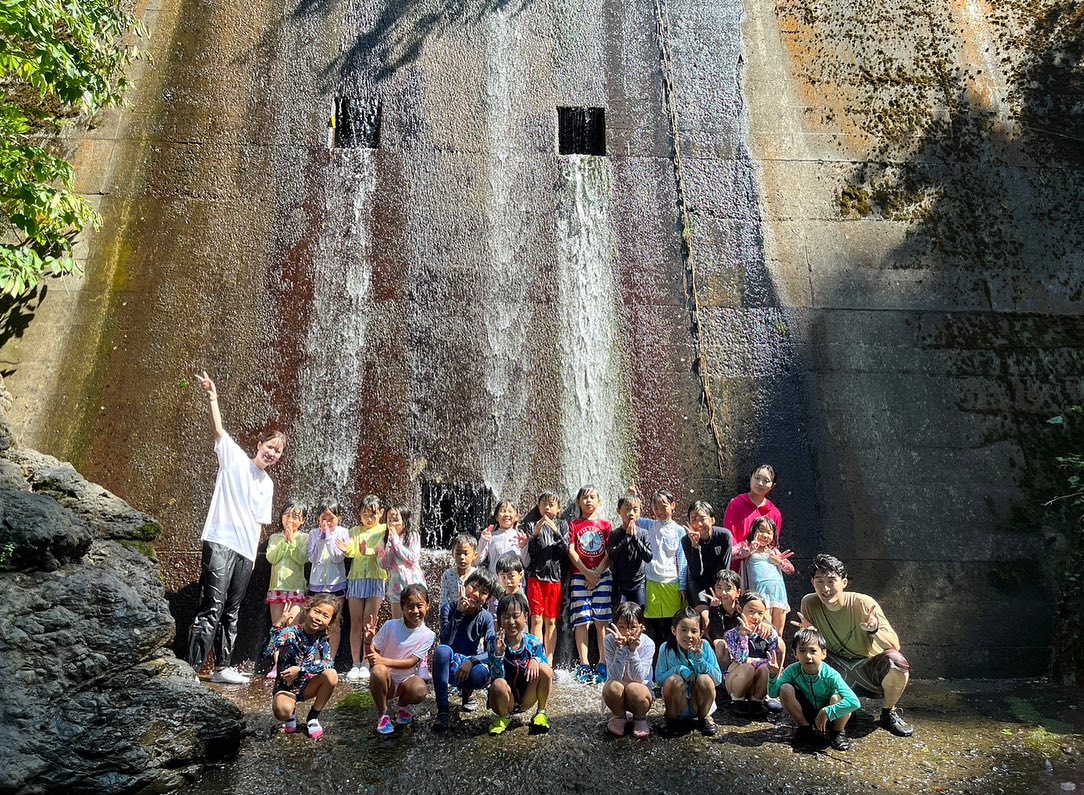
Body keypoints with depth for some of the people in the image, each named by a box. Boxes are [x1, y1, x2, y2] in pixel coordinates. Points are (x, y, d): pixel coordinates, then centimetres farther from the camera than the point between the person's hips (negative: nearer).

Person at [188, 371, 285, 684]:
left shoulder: (268, 485, 18)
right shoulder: (234, 458, 4)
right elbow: (218, 429, -10)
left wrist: (253, 553, 11)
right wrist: (212, 397, -20)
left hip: (246, 551, 6)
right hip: (220, 541, -6)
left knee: (231, 612, 11)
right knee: (211, 609, -12)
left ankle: (222, 667, 18)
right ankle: (192, 667, -9)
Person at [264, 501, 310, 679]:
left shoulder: (304, 538, 4)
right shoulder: (275, 538, 12)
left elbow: (303, 559, -10)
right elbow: (271, 558, -3)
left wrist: (292, 540, -10)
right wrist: (284, 540, -9)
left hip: (296, 588, -3)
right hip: (277, 587, 3)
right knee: (277, 627, 3)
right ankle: (276, 665, 6)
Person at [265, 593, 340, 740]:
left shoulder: (322, 639, -7)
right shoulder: (290, 632, -20)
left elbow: (328, 663, -23)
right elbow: (267, 653, -36)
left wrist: (301, 670, -33)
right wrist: (278, 626, -42)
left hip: (306, 686, 4)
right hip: (285, 687, -4)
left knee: (331, 675, -25)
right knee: (283, 711, -36)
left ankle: (313, 718, -2)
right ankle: (291, 715, 4)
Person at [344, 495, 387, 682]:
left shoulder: (384, 530, 3)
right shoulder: (354, 531, 12)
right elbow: (351, 552, -4)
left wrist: (369, 551, -34)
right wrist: (347, 549, -28)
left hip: (376, 578, -2)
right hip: (356, 578, 3)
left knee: (369, 623, 0)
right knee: (355, 622, 3)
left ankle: (366, 663, 9)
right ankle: (355, 663, 9)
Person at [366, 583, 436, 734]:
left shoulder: (428, 635, -9)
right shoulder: (390, 626, -10)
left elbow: (411, 662, -16)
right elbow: (372, 656, -5)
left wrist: (384, 661, -30)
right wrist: (368, 641, -27)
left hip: (407, 679, 1)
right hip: (386, 680, 0)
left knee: (419, 690, -34)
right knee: (378, 671, -35)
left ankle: (403, 705, 5)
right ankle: (383, 715, -10)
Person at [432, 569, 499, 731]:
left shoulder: (486, 617, -6)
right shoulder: (449, 608, -9)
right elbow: (446, 642, -22)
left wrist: (471, 661, -29)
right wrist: (459, 613, -29)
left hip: (472, 664, 1)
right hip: (450, 664, -1)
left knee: (480, 675, -34)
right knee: (442, 650, -34)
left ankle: (467, 690, 7)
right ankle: (443, 710, -25)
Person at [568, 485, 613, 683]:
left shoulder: (606, 525, 10)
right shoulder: (573, 525, 9)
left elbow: (610, 554, 3)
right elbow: (571, 551, 0)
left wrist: (598, 573, -10)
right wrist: (587, 572, -10)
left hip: (603, 576, 0)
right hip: (580, 576, 0)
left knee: (602, 621, -1)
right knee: (581, 621, -2)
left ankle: (603, 664, 5)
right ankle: (584, 665, 3)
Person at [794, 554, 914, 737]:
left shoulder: (864, 604, -19)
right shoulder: (809, 603, -12)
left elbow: (894, 645, -19)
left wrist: (875, 630, -40)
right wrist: (808, 632, -26)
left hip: (869, 666, -2)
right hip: (837, 673, 2)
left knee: (895, 661, -31)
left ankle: (889, 713, -2)